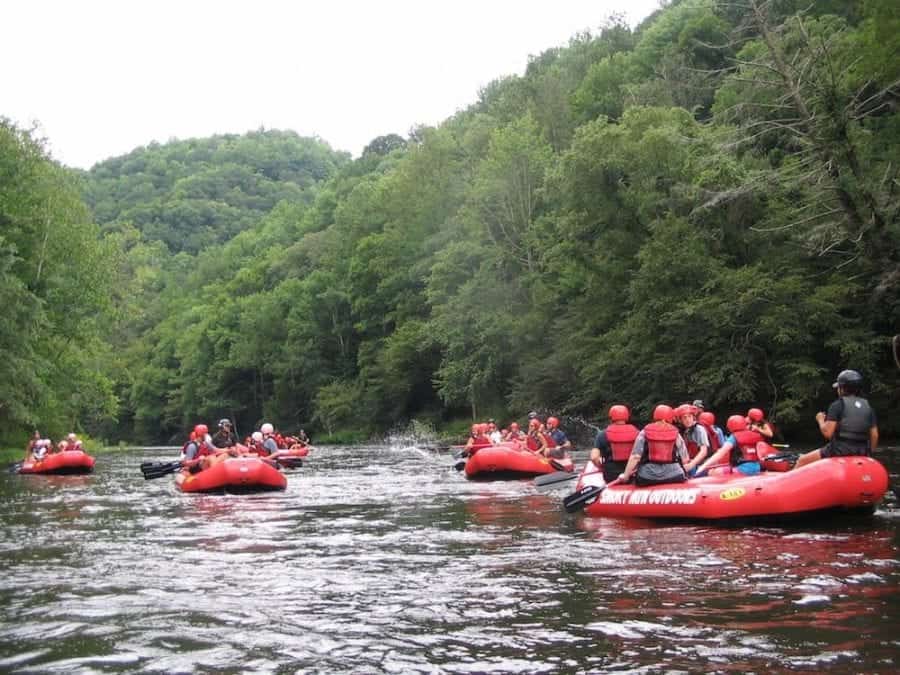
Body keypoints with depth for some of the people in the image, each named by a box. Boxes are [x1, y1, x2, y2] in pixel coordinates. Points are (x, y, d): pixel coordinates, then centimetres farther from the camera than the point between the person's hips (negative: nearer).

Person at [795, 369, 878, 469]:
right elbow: (874, 436, 8)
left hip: (839, 451, -6)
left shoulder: (837, 405, -6)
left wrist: (820, 420, 6)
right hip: (861, 453, 6)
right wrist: (869, 453, 21)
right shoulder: (868, 407, 10)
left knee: (802, 461, 7)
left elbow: (827, 432, -13)